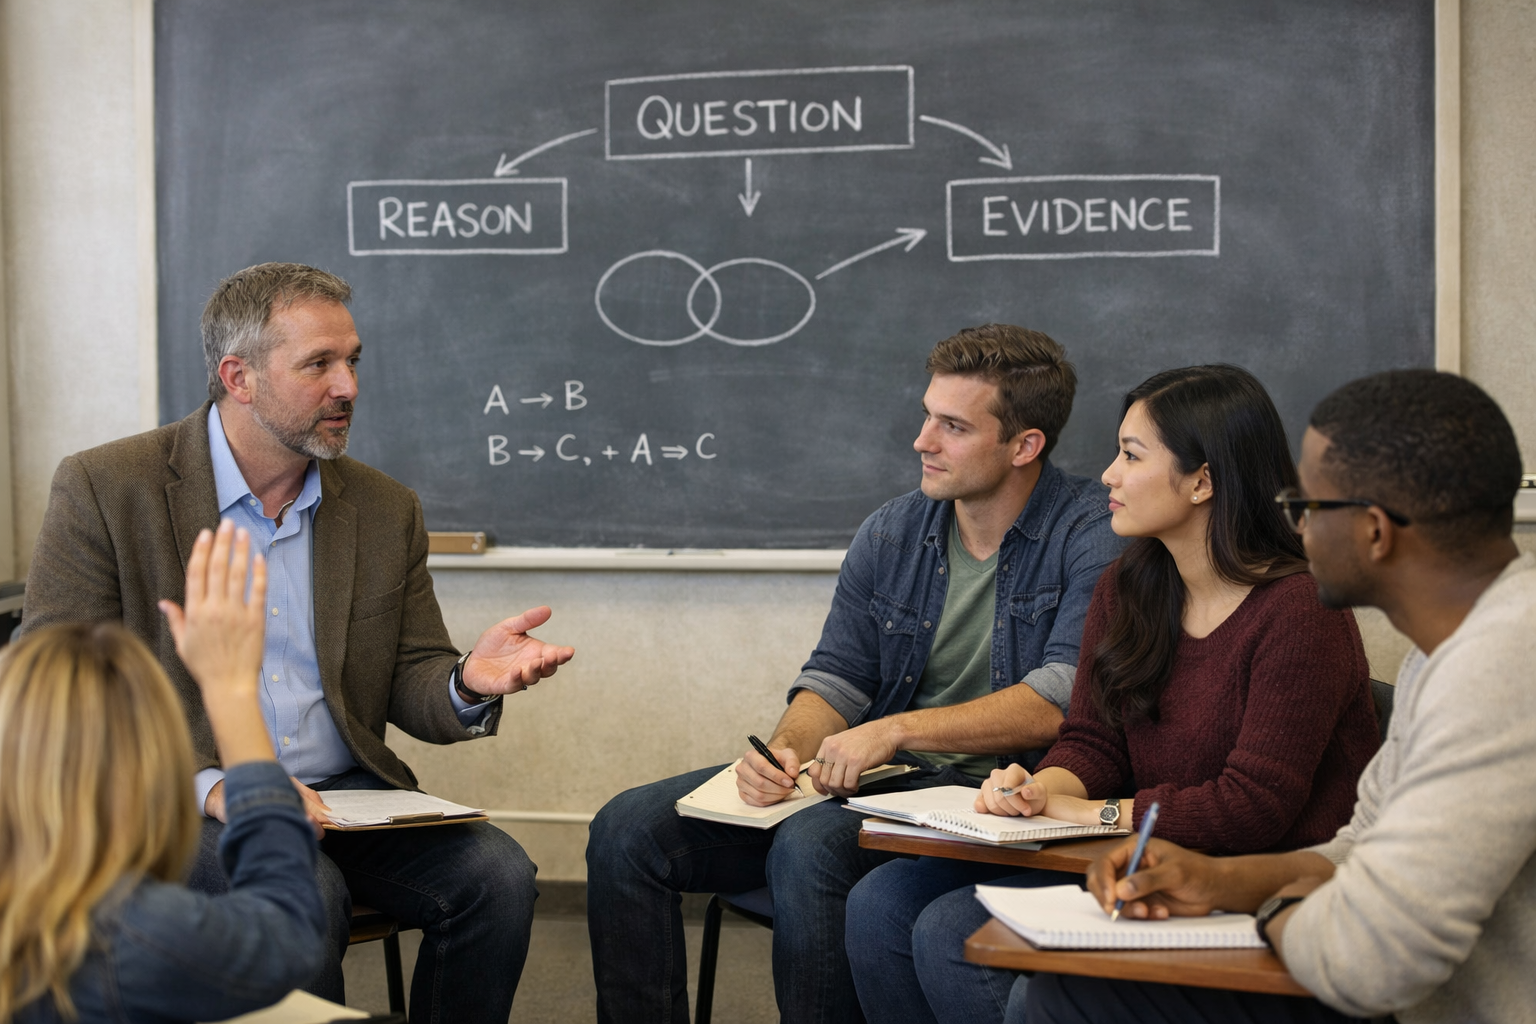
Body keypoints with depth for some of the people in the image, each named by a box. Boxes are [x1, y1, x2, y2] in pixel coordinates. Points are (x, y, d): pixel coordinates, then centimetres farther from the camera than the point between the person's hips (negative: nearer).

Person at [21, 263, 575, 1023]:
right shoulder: (103, 490, -4)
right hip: (176, 806, -4)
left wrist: (468, 683, -13)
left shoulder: (385, 509, 10)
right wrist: (213, 784, -22)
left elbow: (408, 684, 13)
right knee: (303, 896, -33)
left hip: (345, 796, 5)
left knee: (497, 874, -20)